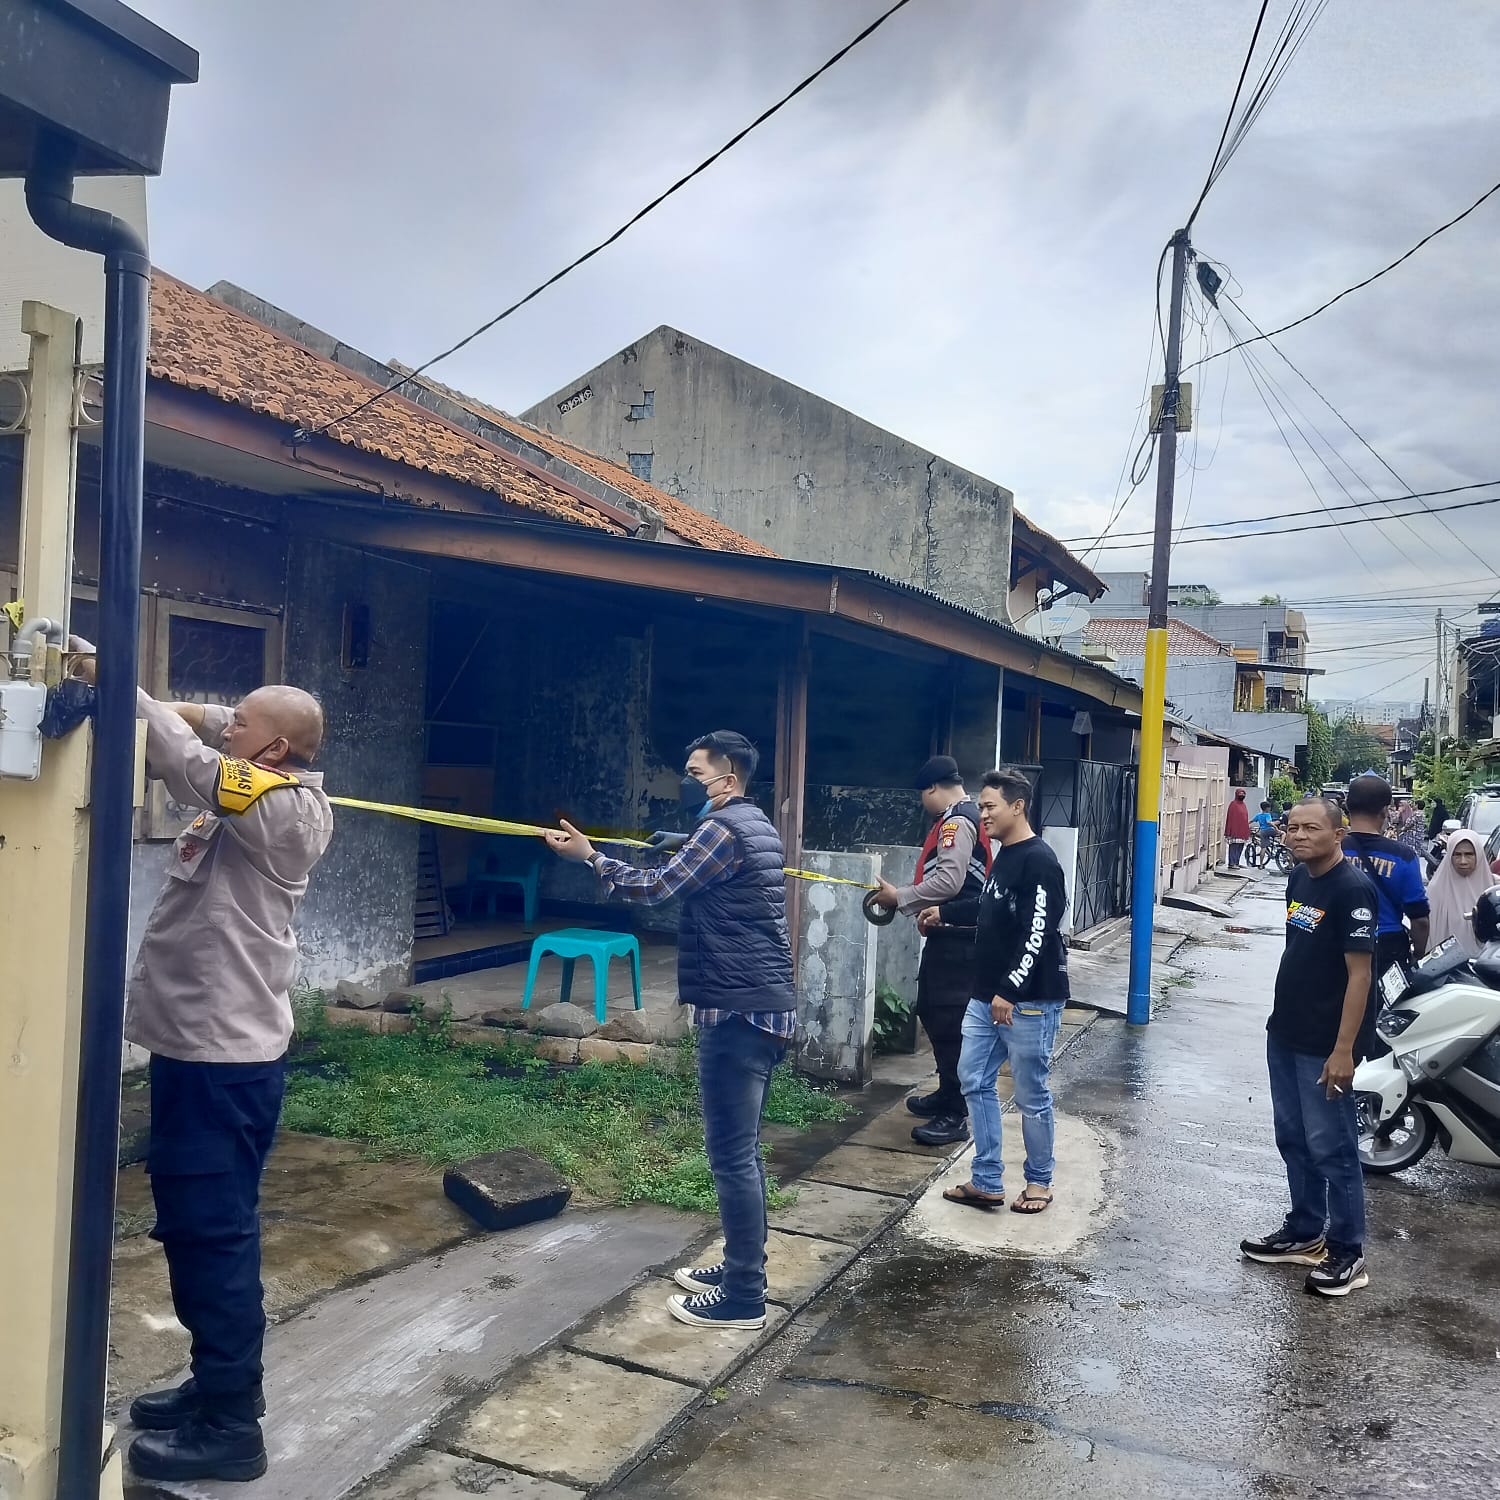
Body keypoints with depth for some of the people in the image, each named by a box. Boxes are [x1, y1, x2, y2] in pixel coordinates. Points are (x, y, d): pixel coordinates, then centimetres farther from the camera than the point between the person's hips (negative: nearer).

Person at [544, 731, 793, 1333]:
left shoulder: (725, 828, -14)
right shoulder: (753, 825, 17)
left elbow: (657, 888, -12)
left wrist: (589, 856, -3)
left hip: (739, 1011, -10)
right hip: (759, 1008, 10)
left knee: (732, 1154, -4)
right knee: (740, 1149, 17)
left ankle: (744, 1298, 3)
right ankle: (740, 1268, 27)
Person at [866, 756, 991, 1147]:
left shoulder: (957, 821, -15)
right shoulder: (961, 818, 18)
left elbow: (949, 881, -25)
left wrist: (900, 897, -14)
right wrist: (904, 896, 11)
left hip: (955, 937, -11)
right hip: (950, 934, 11)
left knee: (948, 1020, -8)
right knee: (933, 1011, 18)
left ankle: (955, 1115, -4)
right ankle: (948, 1093, 30)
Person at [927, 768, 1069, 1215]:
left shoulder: (1039, 862, -17)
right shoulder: (1003, 855, 11)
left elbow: (1037, 936, -23)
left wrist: (1010, 990, -26)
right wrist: (944, 913, 35)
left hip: (1029, 1001, -9)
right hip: (987, 996, 9)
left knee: (1031, 1095, 4)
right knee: (975, 1082, 10)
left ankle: (1039, 1181, 22)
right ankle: (986, 1182, 19)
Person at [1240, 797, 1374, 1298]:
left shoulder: (1352, 888, -18)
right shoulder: (1300, 878, 6)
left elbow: (1359, 973, -19)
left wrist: (1343, 1049, -21)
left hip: (1324, 1046, -8)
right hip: (1284, 1035, 8)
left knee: (1331, 1148, 2)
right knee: (1292, 1139, 17)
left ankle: (1347, 1253, 15)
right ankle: (1304, 1233, 31)